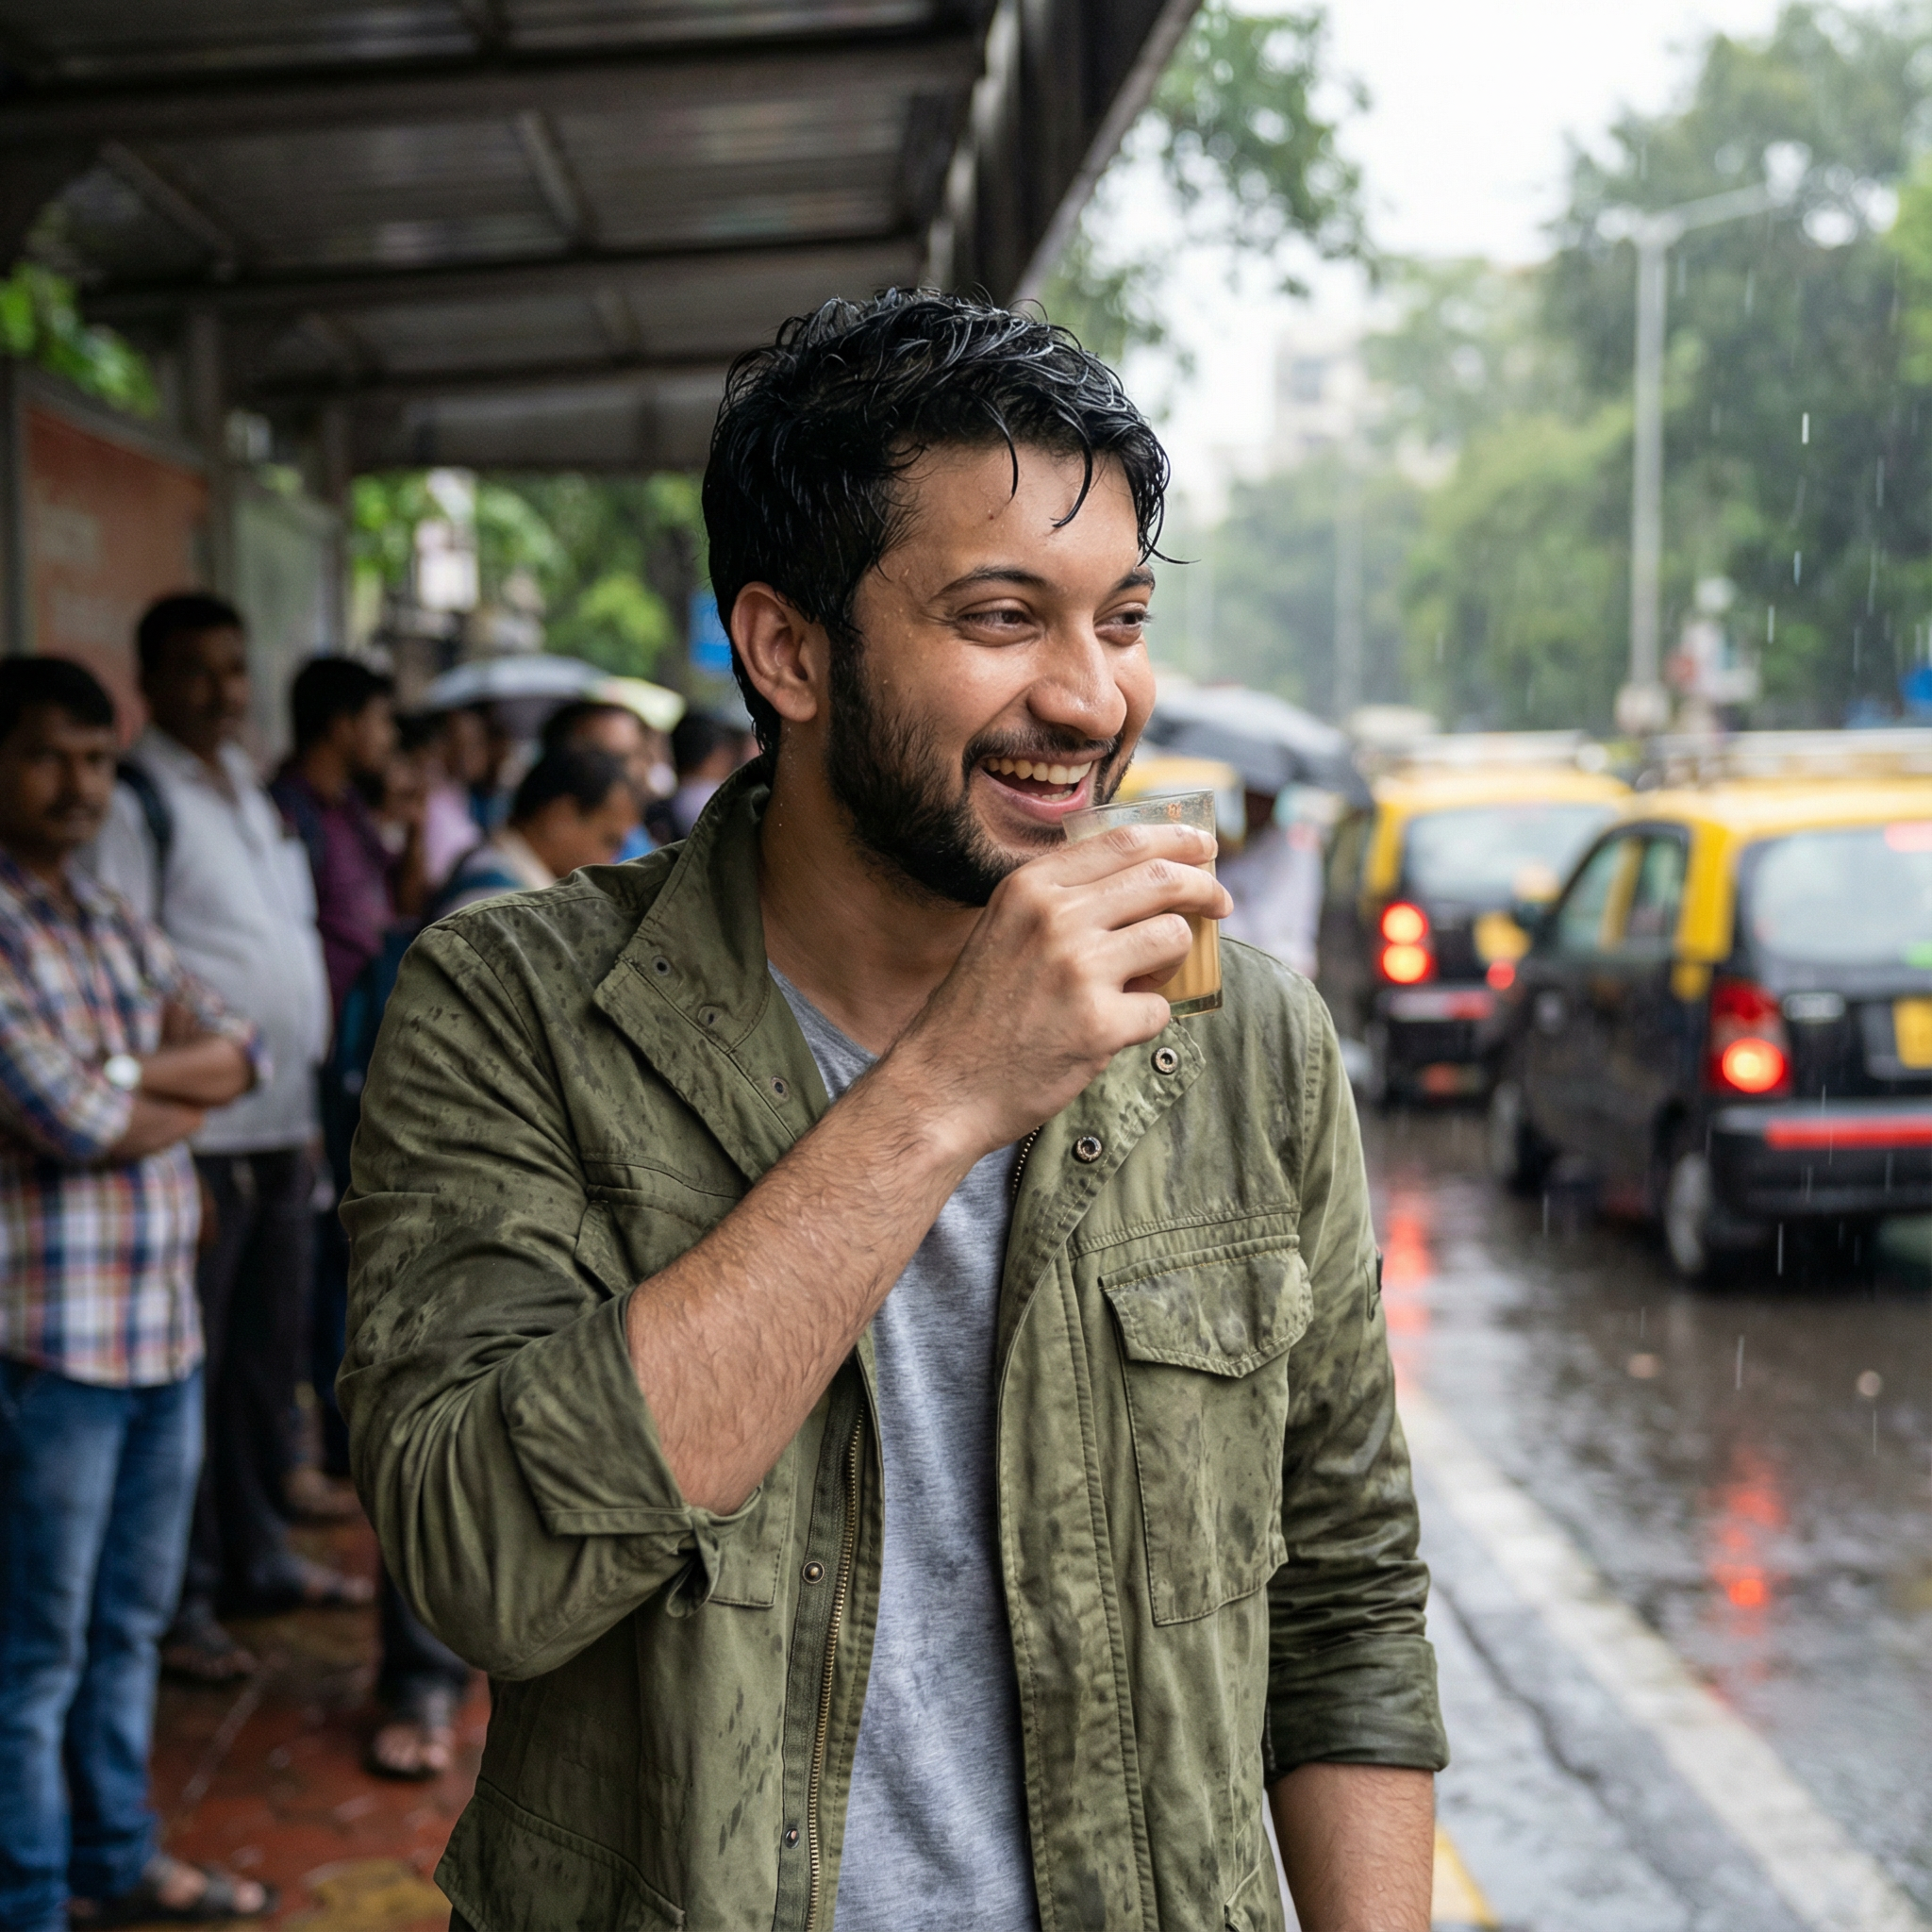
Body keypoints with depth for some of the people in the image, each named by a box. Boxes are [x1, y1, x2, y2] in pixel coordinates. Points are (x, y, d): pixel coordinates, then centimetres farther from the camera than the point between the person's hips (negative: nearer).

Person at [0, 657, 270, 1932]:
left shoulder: (113, 922, 14)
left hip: (166, 1324, 8)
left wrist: (123, 1073, -10)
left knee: (132, 1624, 20)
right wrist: (182, 1097, -3)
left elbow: (244, 1051, 6)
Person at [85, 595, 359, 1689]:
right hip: (199, 1138, -8)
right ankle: (176, 1604, 9)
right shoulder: (135, 803, -10)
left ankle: (258, 1559, 31)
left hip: (282, 1134, 8)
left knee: (269, 1358, 17)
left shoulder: (254, 796, 15)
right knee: (186, 1374, -2)